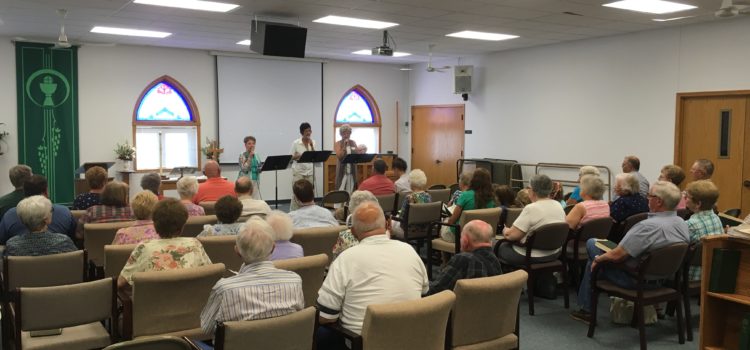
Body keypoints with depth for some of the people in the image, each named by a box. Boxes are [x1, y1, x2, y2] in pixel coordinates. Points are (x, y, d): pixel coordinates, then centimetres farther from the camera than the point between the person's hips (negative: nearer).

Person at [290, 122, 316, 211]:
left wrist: (311, 145, -11)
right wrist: (301, 155, -20)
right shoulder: (296, 143, -5)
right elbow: (292, 157, -4)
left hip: (310, 171, 4)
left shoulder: (313, 142, 6)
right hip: (298, 171, -4)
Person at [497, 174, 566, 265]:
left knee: (500, 245, 18)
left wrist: (505, 230, 2)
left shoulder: (531, 209, -23)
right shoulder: (559, 206, 1)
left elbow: (511, 235, -20)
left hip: (532, 257, -8)